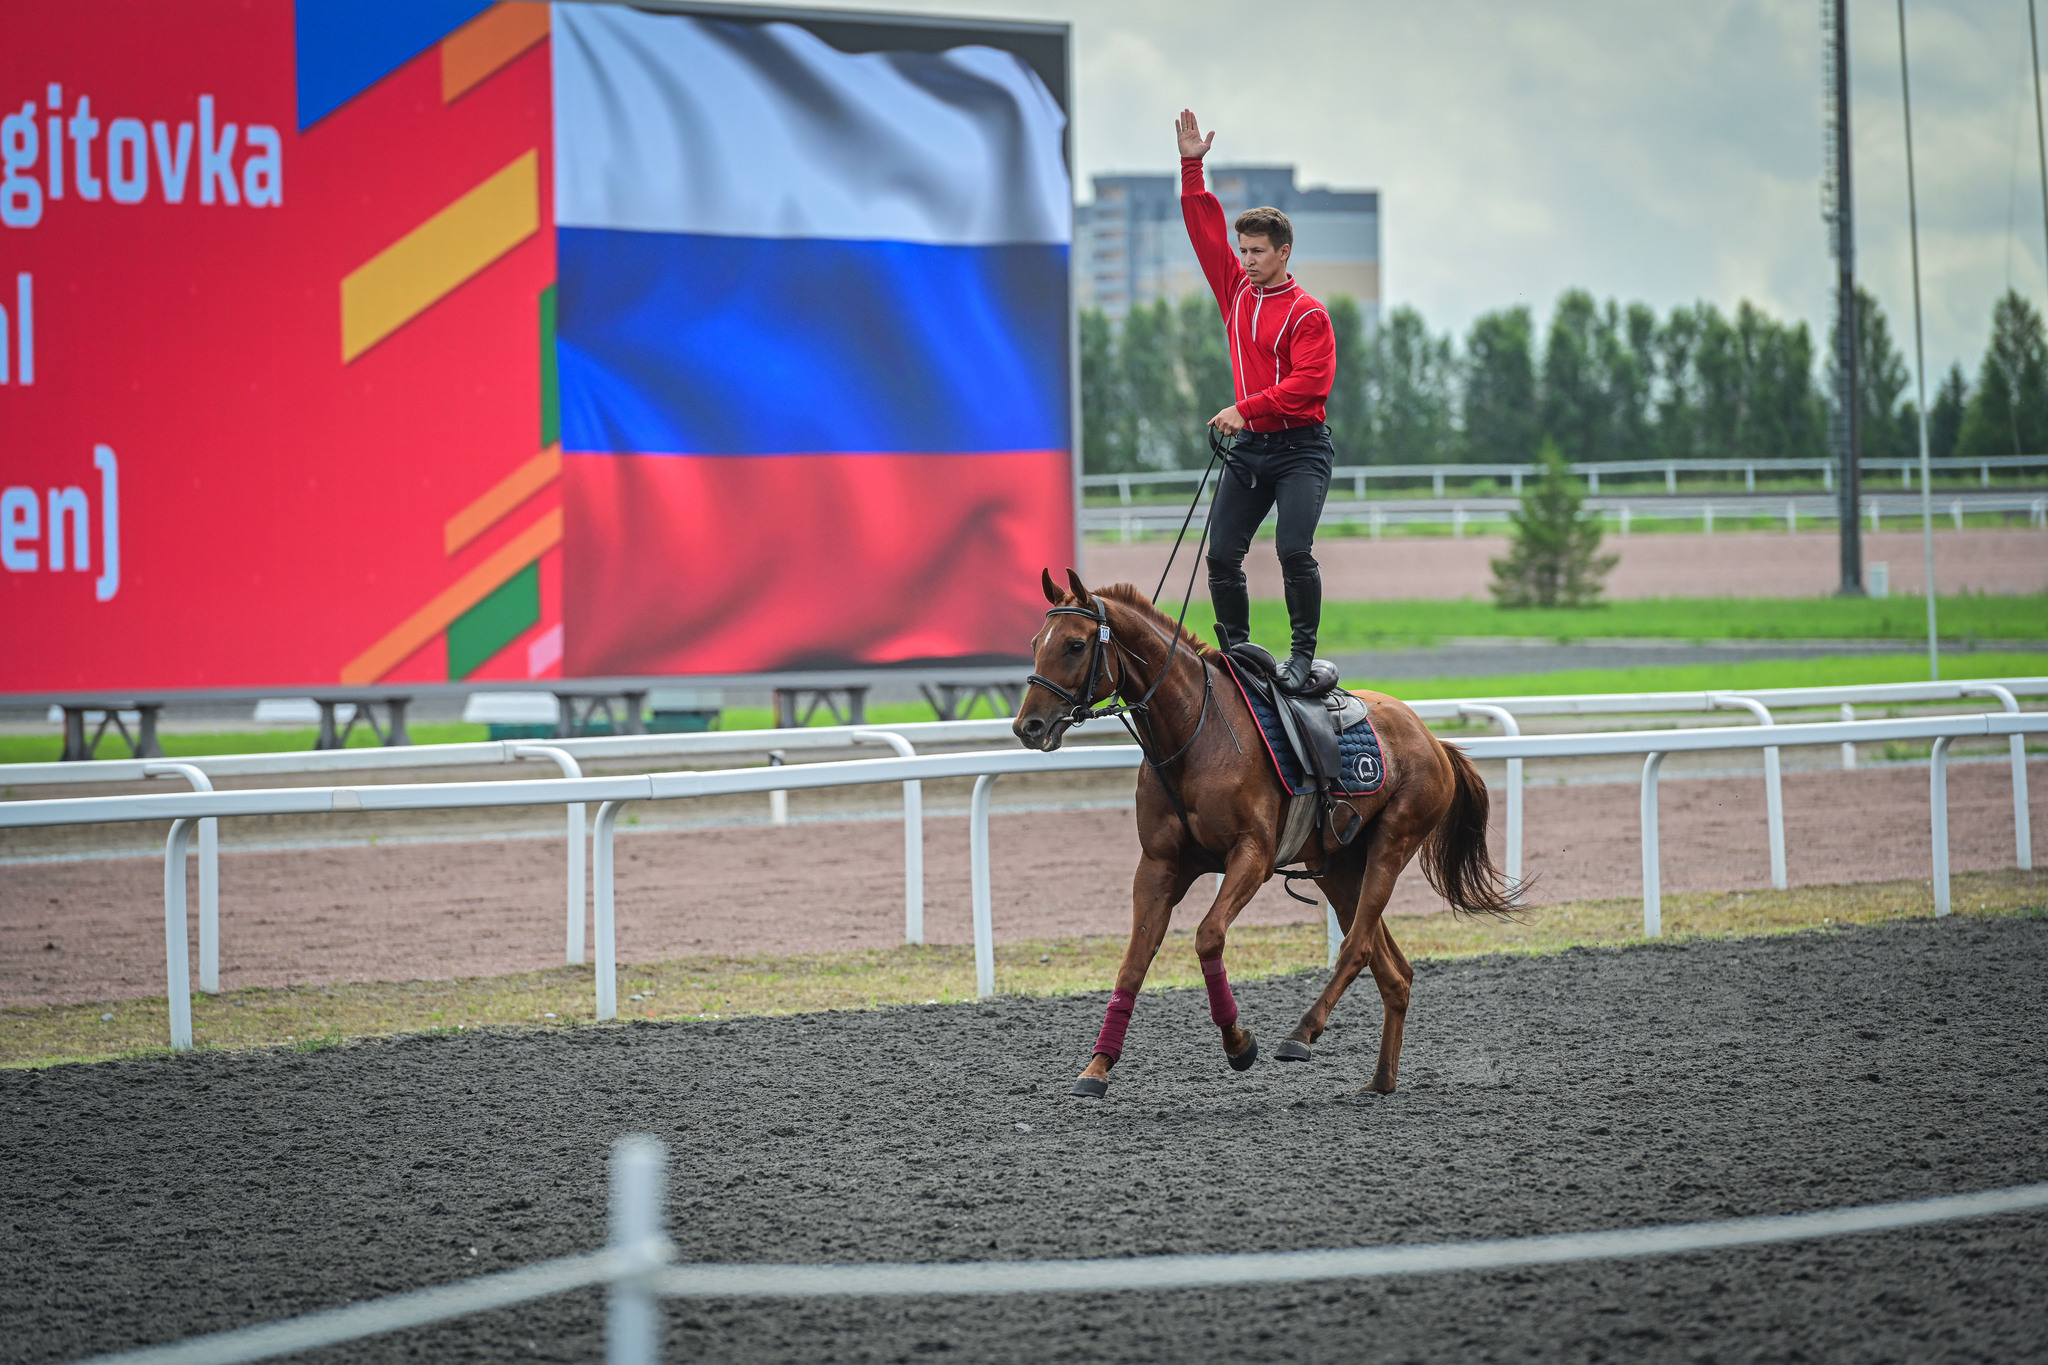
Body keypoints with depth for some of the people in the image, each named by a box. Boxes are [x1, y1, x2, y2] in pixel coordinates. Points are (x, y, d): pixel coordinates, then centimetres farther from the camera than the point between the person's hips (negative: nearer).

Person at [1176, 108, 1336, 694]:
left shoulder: (1307, 313, -9)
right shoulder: (1236, 290, 11)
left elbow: (1309, 382, -19)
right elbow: (1206, 229, 15)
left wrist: (1247, 408, -23)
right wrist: (1192, 167, 11)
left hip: (1300, 447, -7)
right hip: (1249, 447, 7)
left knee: (1294, 550, -18)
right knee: (1222, 554, 1)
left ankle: (1303, 655, -10)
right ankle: (1236, 651, 10)